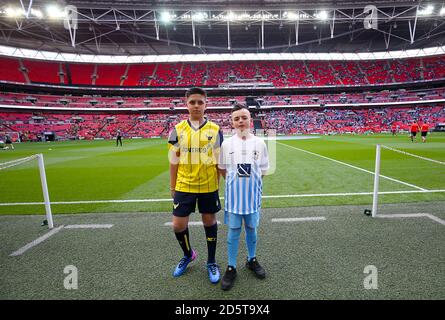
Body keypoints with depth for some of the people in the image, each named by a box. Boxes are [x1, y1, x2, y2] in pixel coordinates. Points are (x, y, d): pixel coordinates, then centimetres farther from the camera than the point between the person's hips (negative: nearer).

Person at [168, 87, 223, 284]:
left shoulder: (215, 130, -4)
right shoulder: (178, 130, -1)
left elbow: (219, 161, 2)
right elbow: (174, 161, 4)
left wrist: (218, 184, 2)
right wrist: (172, 187, 6)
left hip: (208, 186, -1)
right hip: (184, 186, 1)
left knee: (209, 222, 13)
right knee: (178, 225, 6)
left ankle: (211, 262, 34)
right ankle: (188, 255, 37)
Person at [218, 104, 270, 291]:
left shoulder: (259, 143, -3)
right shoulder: (227, 144, -4)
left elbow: (263, 171, 5)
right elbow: (222, 170, 5)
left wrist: (250, 182, 0)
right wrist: (235, 181, 1)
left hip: (252, 194, 1)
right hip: (233, 194, -1)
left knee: (251, 228, 16)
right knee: (234, 231, 8)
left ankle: (252, 260, 38)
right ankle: (231, 268, 24)